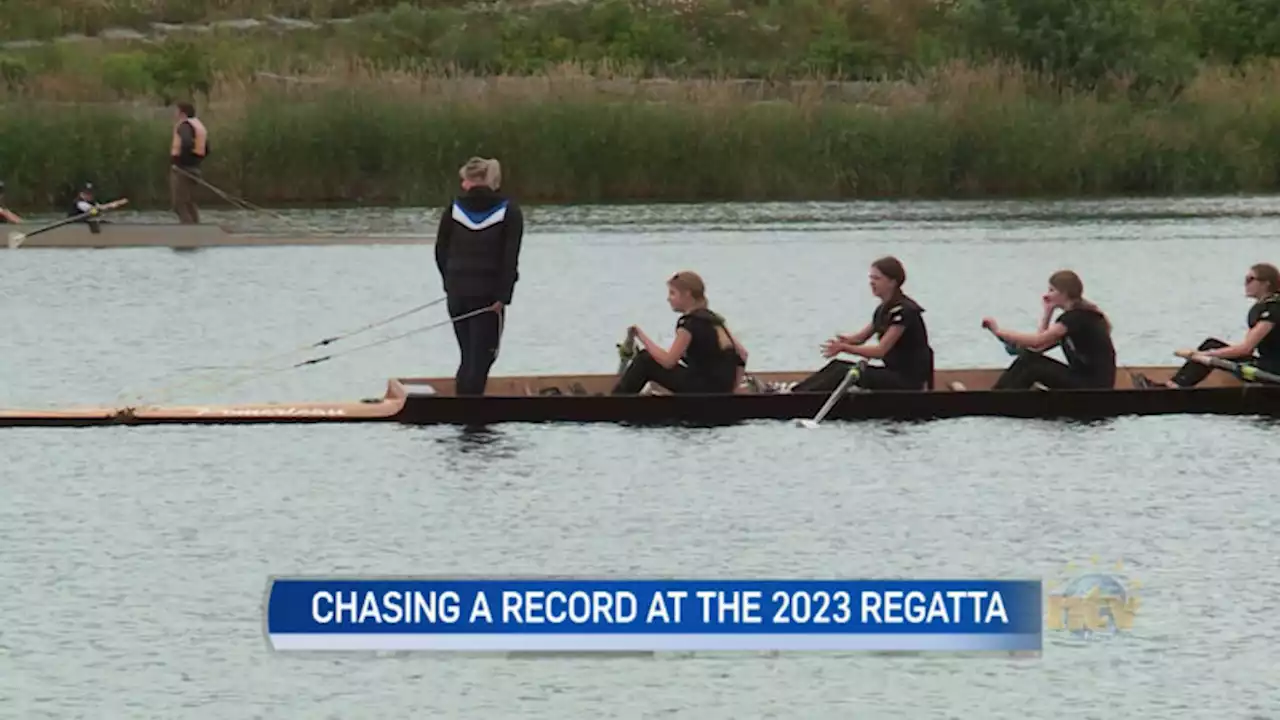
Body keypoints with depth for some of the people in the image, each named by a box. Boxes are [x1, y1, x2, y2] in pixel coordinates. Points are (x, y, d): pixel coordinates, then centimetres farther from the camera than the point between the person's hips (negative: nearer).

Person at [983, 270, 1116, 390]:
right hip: (1083, 379, 9)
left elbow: (1037, 342, -24)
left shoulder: (1078, 317, -19)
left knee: (1030, 363, -15)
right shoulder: (1075, 314, 11)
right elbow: (1041, 343, 6)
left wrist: (998, 331, -18)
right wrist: (1048, 310, 2)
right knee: (1028, 357, 0)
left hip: (1095, 386, -9)